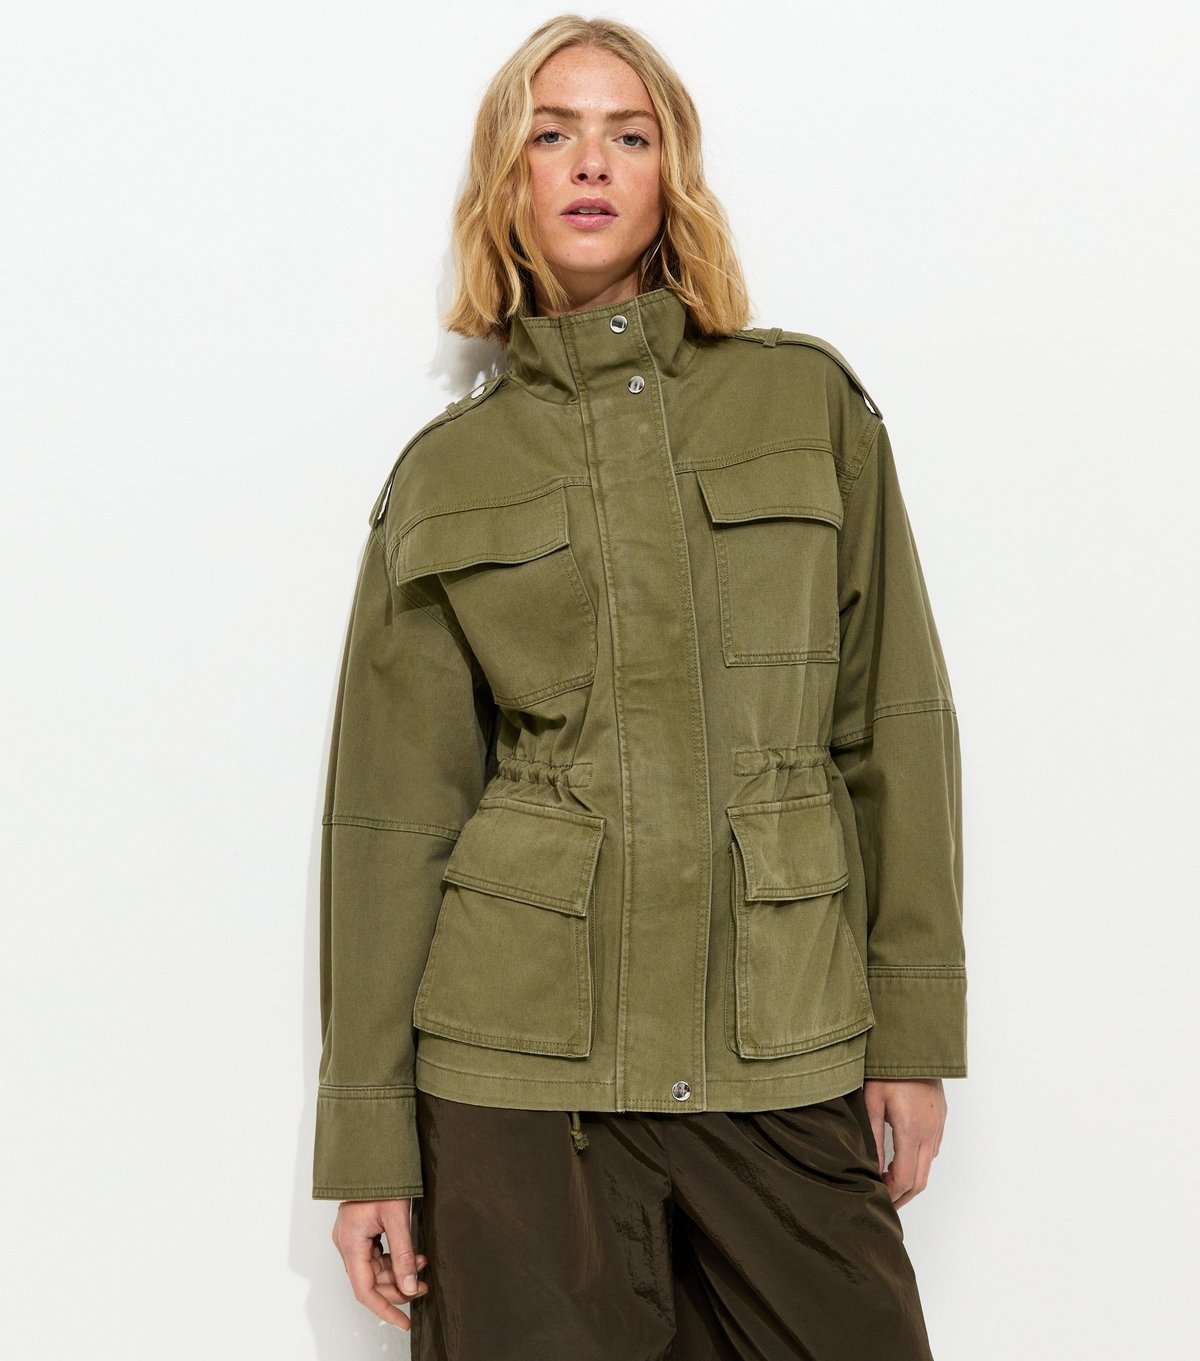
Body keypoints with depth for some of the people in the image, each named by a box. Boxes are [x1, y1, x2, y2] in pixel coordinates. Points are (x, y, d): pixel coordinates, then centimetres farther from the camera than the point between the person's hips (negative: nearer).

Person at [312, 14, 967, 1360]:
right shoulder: (446, 474, 5)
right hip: (520, 1060, 0)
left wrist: (916, 1028, 2)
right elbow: (392, 814, 4)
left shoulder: (810, 401, 5)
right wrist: (370, 1134, 1)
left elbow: (896, 725, 5)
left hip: (786, 1055, 1)